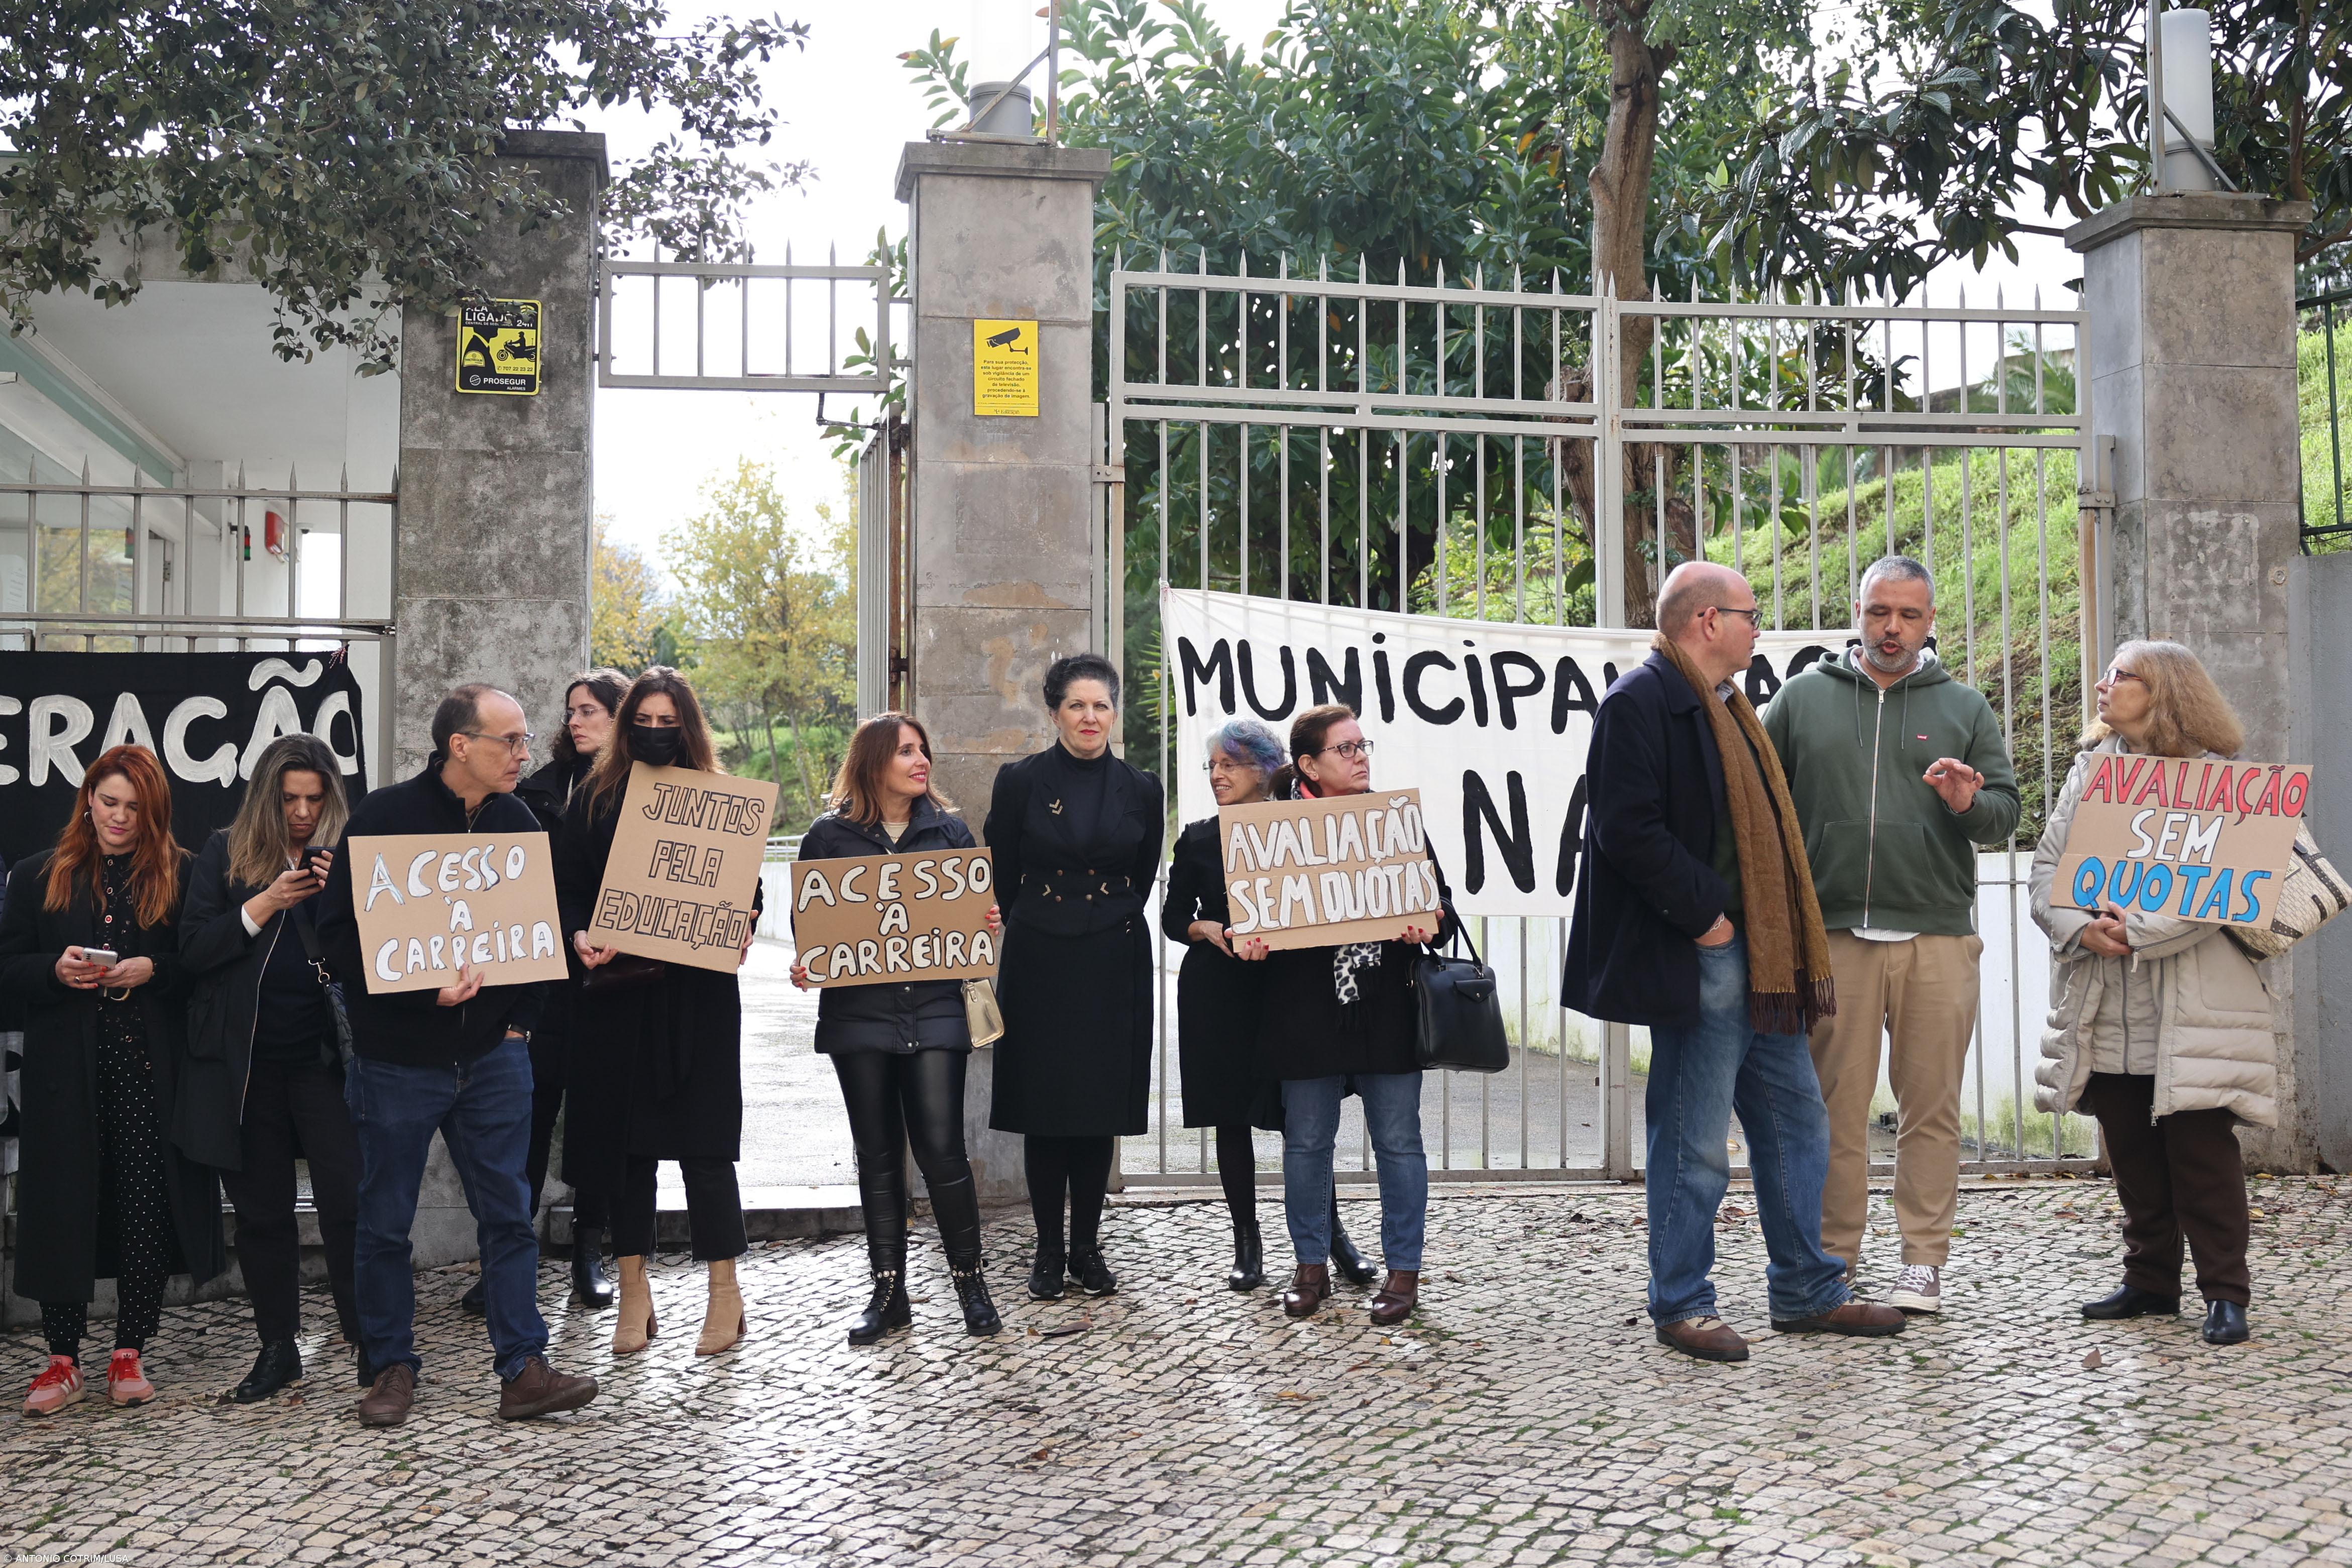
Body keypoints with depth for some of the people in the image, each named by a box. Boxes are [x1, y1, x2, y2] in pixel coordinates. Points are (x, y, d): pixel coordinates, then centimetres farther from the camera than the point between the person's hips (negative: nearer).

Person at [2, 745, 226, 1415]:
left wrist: (153, 970, -13)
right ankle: (62, 1360, 13)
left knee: (147, 1209, 0)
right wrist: (57, 970, -11)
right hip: (67, 1074, 1)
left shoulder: (179, 876, 5)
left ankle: (129, 1355, 13)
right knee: (63, 1207, 2)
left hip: (150, 1068, -1)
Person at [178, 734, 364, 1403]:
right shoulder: (225, 855, 4)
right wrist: (264, 905, -14)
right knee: (261, 1212, 10)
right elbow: (192, 952, -4)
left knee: (348, 1203, -8)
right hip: (246, 1064, 1)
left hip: (325, 1058, -1)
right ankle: (279, 1347, 22)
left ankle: (369, 1342, 2)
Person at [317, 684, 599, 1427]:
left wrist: (519, 1022, 5)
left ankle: (523, 1371, 9)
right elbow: (339, 936, -12)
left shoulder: (518, 823, 5)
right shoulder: (383, 817, -10)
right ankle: (390, 1368, 21)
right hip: (398, 1059, -3)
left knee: (508, 1213, 4)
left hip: (492, 1057, 4)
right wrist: (423, 990, -21)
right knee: (385, 1221, 7)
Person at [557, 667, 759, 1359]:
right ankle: (635, 1293, 15)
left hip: (699, 990, -2)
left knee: (704, 1137, -2)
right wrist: (579, 936, -14)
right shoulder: (595, 798, 7)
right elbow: (566, 885, 5)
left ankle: (725, 1291, 7)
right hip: (618, 986, 2)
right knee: (624, 1136, 5)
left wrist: (739, 931, -13)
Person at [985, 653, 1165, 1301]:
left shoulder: (1141, 790, 5)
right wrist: (1041, 926, 10)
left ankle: (1087, 1246, 16)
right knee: (1043, 1109, 1)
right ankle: (1049, 1249, 11)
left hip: (1113, 965, 1)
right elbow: (1000, 877, 6)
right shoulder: (1021, 781, 0)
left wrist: (1108, 924, 12)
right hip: (1039, 963, -1)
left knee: (1101, 1109, 5)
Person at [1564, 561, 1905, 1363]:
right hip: (1699, 964, -10)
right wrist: (1704, 916, -18)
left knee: (1797, 1123, 14)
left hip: (1761, 958, 10)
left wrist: (1789, 945, 15)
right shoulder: (1641, 701, -13)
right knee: (1695, 1143, -2)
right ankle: (1681, 1307, 10)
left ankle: (1807, 1291, 25)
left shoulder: (1724, 704, 19)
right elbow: (1628, 830, -21)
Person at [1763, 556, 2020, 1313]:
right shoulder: (1803, 698, 10)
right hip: (1831, 935, 0)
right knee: (1835, 1105, 2)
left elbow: (2006, 810, 11)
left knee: (1931, 1107, 2)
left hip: (1938, 936, 1)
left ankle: (1924, 1263, 11)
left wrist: (1969, 804, -11)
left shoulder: (1965, 707, 12)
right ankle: (1834, 1257, 12)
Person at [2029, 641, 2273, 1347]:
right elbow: (2045, 868, 9)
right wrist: (2081, 928, -9)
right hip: (2103, 1006, 5)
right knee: (2131, 1150, 11)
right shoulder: (2089, 769, 15)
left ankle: (2226, 1292, 7)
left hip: (2188, 1004, -5)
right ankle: (2151, 1280, 22)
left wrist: (2138, 932, -18)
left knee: (2201, 1149, -2)